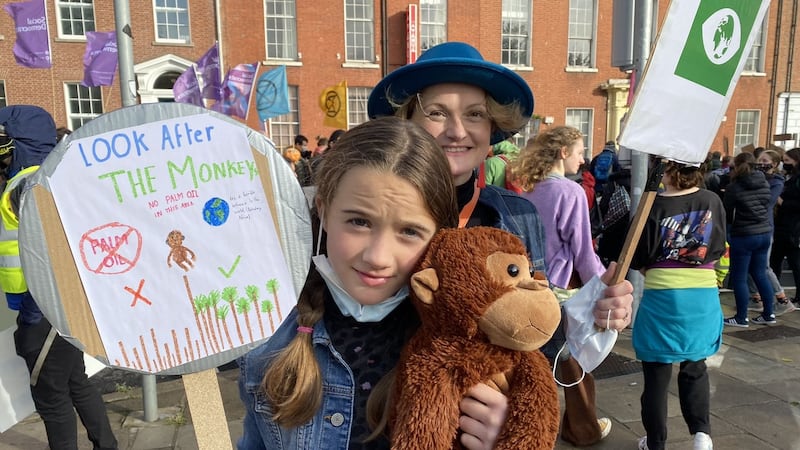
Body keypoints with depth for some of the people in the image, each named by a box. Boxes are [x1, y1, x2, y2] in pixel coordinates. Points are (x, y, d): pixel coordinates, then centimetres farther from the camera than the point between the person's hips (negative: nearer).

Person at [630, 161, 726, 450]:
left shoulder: (655, 206, -13)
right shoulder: (712, 201, -3)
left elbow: (638, 257, -8)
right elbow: (718, 248, 7)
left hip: (662, 296, -3)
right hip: (703, 295, 3)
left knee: (657, 372, 9)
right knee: (695, 367, 22)